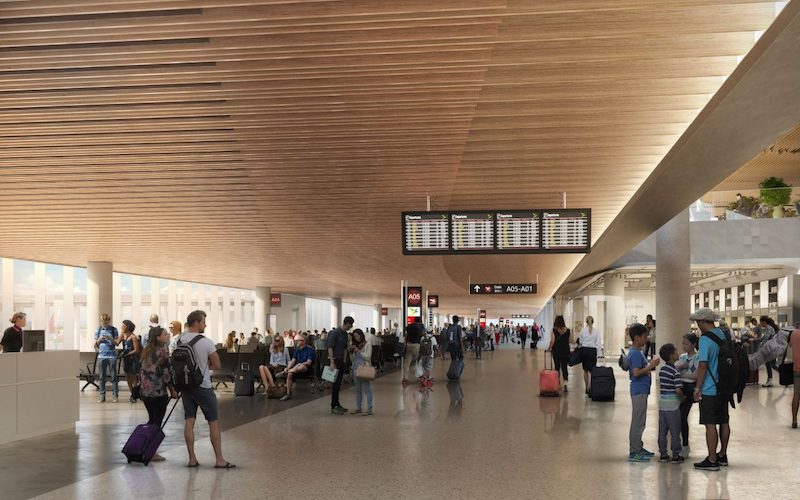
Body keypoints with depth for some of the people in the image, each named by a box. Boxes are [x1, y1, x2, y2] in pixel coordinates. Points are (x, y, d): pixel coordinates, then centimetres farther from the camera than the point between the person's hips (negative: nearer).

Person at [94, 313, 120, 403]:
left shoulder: (114, 330, 3)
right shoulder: (98, 330, 8)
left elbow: (117, 343, 0)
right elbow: (95, 344, 10)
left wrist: (110, 338, -16)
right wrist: (100, 339, -10)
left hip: (112, 356, -2)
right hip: (101, 356, 2)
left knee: (113, 376, 0)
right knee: (102, 377, 4)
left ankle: (115, 395, 4)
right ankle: (102, 396, 9)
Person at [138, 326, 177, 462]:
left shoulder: (146, 351, 11)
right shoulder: (162, 351, -11)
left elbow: (140, 370, 14)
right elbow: (166, 373, -15)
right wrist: (173, 390, -5)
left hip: (144, 391, 7)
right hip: (158, 392, -7)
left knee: (152, 420, 17)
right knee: (157, 422, 1)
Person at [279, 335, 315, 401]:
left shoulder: (310, 349, -8)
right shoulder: (297, 349, 12)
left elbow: (308, 363, -16)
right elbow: (293, 360, 6)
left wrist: (300, 364, -30)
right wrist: (287, 368, -11)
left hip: (307, 368, -6)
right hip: (297, 367, 6)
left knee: (300, 367, -41)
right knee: (289, 374, -26)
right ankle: (288, 394, -24)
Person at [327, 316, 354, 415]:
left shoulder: (345, 334, 12)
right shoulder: (335, 332, -14)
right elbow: (330, 348, -19)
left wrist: (344, 359, 16)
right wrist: (332, 363, -23)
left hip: (341, 361, 8)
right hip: (335, 360, -8)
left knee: (338, 384, 11)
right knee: (336, 384, -7)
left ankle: (337, 404, 18)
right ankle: (333, 407, -3)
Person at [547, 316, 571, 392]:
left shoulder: (554, 330, -9)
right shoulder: (568, 330, -3)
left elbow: (552, 341, -12)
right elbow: (570, 341, -1)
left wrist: (549, 348, 1)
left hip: (556, 351, -1)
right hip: (565, 351, 1)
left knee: (557, 367, 15)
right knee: (564, 367, 1)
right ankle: (565, 382, -18)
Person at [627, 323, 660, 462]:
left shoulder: (638, 352, 14)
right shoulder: (635, 353, -17)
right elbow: (636, 372, -25)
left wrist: (650, 364, 7)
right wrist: (651, 366, -19)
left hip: (642, 390, 10)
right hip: (639, 391, -10)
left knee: (640, 421, 16)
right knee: (638, 422, -6)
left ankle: (638, 448, 24)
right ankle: (634, 452, -2)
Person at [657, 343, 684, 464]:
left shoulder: (662, 369, 8)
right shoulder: (675, 371, -14)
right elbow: (678, 390, -20)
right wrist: (682, 397, -1)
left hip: (662, 403, 6)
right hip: (672, 404, -6)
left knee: (662, 431, 9)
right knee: (675, 431, 2)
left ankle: (663, 454, 13)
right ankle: (676, 456, 7)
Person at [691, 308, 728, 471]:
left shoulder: (705, 339, -17)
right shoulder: (723, 334, 8)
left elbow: (703, 365, -21)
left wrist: (698, 388, -13)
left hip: (709, 389, -8)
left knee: (710, 425, -3)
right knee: (724, 422, 15)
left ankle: (712, 461, 0)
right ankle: (722, 456, 27)